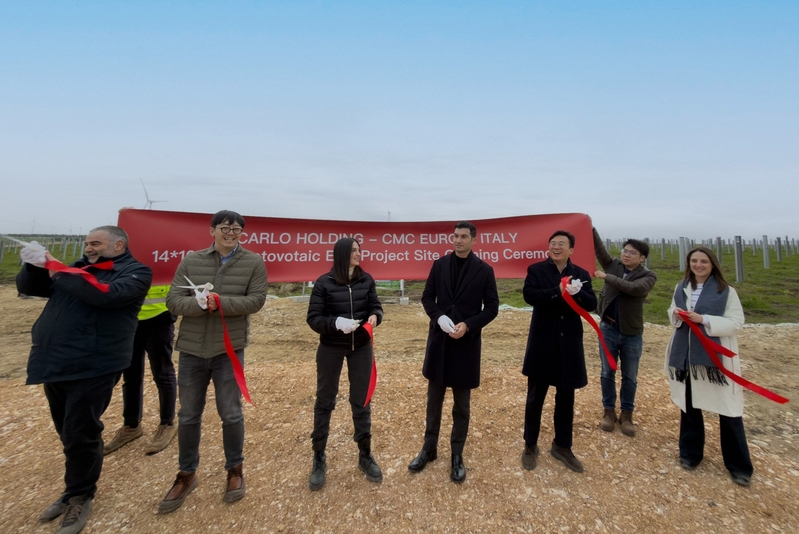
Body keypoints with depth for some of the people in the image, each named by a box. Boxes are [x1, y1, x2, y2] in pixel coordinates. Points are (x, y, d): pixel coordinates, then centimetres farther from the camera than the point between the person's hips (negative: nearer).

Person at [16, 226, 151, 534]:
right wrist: (34, 265, -4)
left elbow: (107, 293, -23)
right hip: (56, 363, 7)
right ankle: (75, 489, 36)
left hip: (93, 368, -6)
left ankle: (80, 497, 22)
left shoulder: (135, 272, -4)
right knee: (67, 433, 17)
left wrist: (59, 272, -12)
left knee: (80, 435, 1)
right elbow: (27, 287, 17)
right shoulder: (79, 268, 15)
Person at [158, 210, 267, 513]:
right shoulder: (191, 261, 2)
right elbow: (173, 300, -3)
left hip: (229, 349, -2)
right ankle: (187, 474, 36)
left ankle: (235, 470, 32)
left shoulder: (253, 263, -4)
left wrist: (220, 301, -23)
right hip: (191, 349, 3)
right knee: (188, 415, 15)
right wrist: (199, 304, -23)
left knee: (230, 413, 9)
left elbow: (256, 300, -12)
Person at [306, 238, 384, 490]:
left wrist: (375, 316, -20)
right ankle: (319, 458, 29)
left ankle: (365, 455, 30)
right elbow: (313, 318, -11)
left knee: (361, 401, 12)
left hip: (361, 348, 3)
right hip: (330, 349, -2)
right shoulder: (324, 283, -11)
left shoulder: (366, 280, -3)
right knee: (324, 401, 11)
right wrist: (336, 323, -28)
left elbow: (375, 306, 3)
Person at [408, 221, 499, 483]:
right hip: (439, 339, 2)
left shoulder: (484, 270, -4)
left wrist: (468, 325, -17)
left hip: (467, 342, -2)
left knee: (462, 405, 12)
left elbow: (492, 308, -3)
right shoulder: (439, 265, 2)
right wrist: (439, 317, -15)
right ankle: (429, 449, 33)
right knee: (434, 399, 15)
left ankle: (457, 456, 29)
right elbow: (427, 297, 4)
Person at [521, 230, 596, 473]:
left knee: (566, 398, 16)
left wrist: (577, 293, -24)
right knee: (535, 397, 10)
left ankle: (562, 446, 35)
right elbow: (529, 295, -20)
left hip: (569, 345, 3)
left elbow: (592, 304, -5)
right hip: (542, 344, -3)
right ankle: (530, 445, 28)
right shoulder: (536, 270, -4)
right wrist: (559, 291, -28)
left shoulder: (581, 274, 5)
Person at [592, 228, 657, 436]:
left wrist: (607, 277, -25)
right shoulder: (613, 264, 3)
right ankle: (609, 411, 25)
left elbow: (633, 288, -26)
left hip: (632, 334, -1)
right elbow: (598, 247, -10)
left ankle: (627, 414, 28)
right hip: (608, 329, 1)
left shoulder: (648, 276, -5)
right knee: (607, 373, 10)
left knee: (629, 377, 11)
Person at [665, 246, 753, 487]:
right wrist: (676, 314, -7)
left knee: (728, 411, 2)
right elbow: (672, 312, 15)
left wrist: (704, 319, -22)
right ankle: (690, 452, 31)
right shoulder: (681, 288, 7)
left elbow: (736, 323, -11)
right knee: (688, 405, 14)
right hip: (686, 355, 4)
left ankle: (739, 465, 22)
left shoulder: (726, 291, -6)